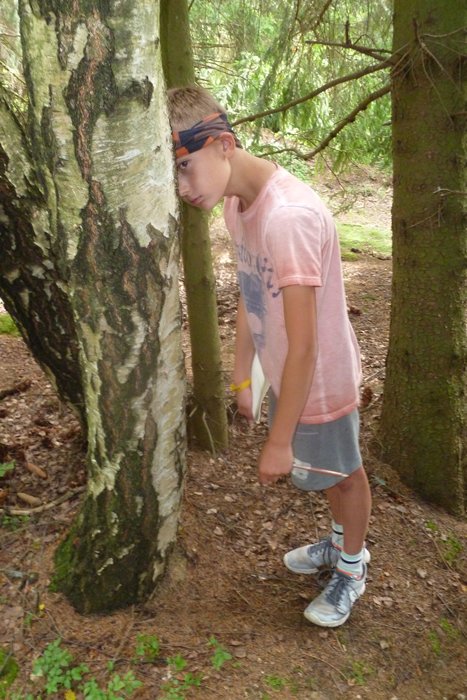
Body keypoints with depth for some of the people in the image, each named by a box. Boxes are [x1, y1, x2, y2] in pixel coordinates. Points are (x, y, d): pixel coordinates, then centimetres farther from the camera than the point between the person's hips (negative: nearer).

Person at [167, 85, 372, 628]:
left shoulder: (289, 216, -33)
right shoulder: (237, 203, -4)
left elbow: (303, 348, -30)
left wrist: (278, 442, -23)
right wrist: (241, 376, 12)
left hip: (322, 381, -8)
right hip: (284, 376, 8)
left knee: (342, 474, 17)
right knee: (321, 470, 27)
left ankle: (351, 569, 44)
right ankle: (342, 541, 54)